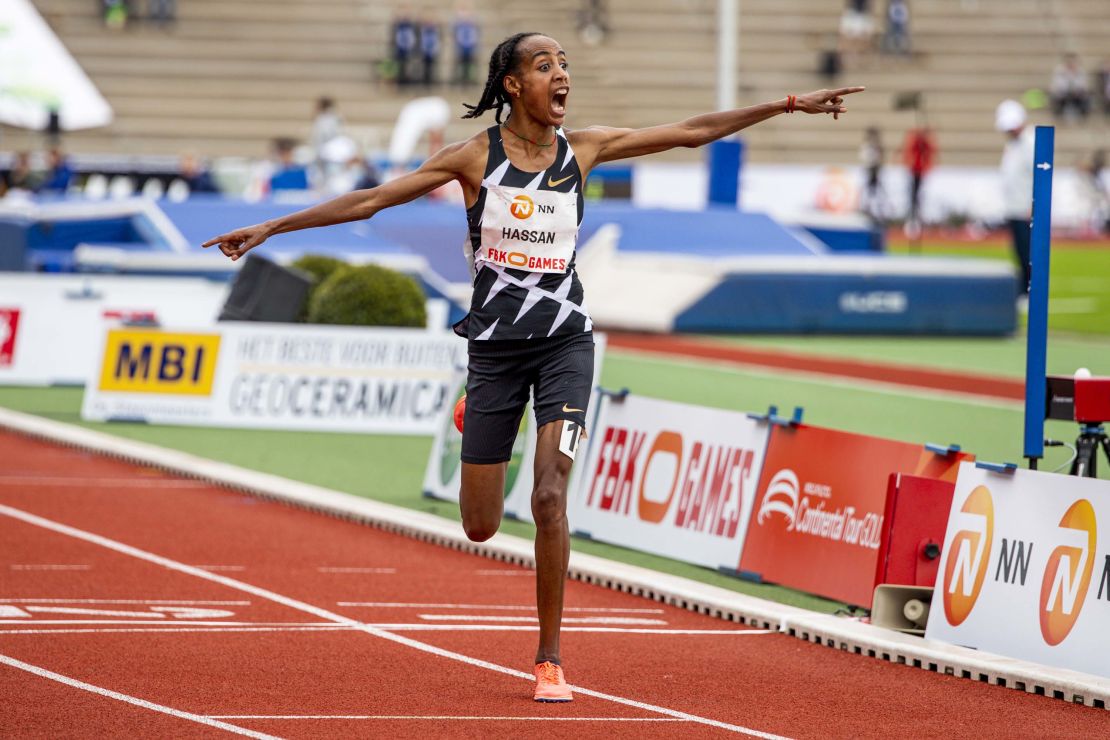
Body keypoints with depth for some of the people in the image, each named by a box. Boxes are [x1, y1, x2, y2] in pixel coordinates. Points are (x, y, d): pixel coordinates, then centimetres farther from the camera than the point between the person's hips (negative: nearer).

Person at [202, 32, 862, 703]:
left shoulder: (583, 148, 0)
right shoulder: (476, 156, -6)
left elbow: (692, 132, 3)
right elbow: (371, 200, -6)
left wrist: (789, 105, 1)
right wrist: (270, 228, -9)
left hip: (565, 340, 0)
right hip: (494, 345, 0)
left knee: (550, 497, -17)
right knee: (481, 526, 4)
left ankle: (551, 660, -4)